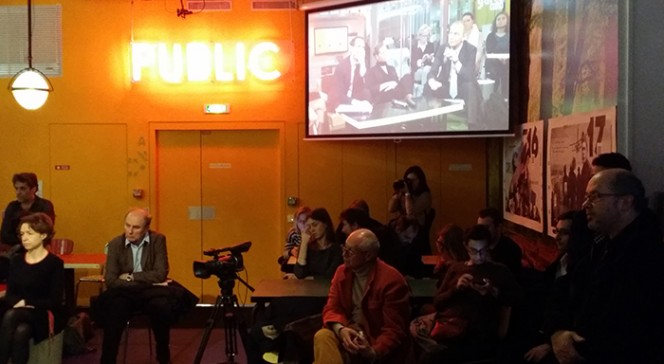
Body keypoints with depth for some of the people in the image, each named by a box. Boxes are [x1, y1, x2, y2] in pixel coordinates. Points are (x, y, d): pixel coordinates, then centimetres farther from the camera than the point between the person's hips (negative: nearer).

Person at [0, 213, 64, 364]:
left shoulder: (54, 263, -6)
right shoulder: (16, 261, 10)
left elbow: (55, 301, -10)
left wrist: (27, 303, -15)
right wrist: (18, 303, -16)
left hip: (46, 316, -3)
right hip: (19, 314, 4)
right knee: (20, 332, -34)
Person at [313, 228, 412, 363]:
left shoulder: (391, 281, -18)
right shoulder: (342, 271, 2)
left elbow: (394, 331, -18)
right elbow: (331, 308, 0)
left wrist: (373, 352, -36)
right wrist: (341, 329, -24)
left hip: (377, 340, -6)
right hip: (350, 332, 6)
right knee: (322, 336, -24)